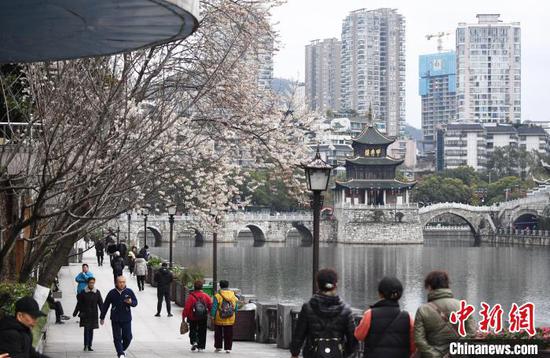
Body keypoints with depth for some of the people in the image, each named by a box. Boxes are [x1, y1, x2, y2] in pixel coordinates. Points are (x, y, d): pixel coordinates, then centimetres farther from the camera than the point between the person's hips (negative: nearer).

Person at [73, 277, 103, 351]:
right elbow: (79, 304, 4)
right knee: (86, 329, -11)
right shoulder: (83, 292, -3)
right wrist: (75, 313, 7)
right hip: (85, 314, -2)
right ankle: (85, 345, -10)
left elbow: (100, 303, 5)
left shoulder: (97, 292, 2)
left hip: (94, 314, 2)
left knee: (91, 330, 6)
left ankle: (89, 346, 13)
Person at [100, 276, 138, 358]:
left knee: (127, 337, 2)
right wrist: (102, 317, 8)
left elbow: (135, 302, 5)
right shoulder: (112, 293, -1)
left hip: (126, 319, 0)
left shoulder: (129, 292, -1)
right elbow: (105, 305, 6)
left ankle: (122, 349, 27)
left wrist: (131, 302, -20)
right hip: (115, 319, 0)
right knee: (117, 338, -2)